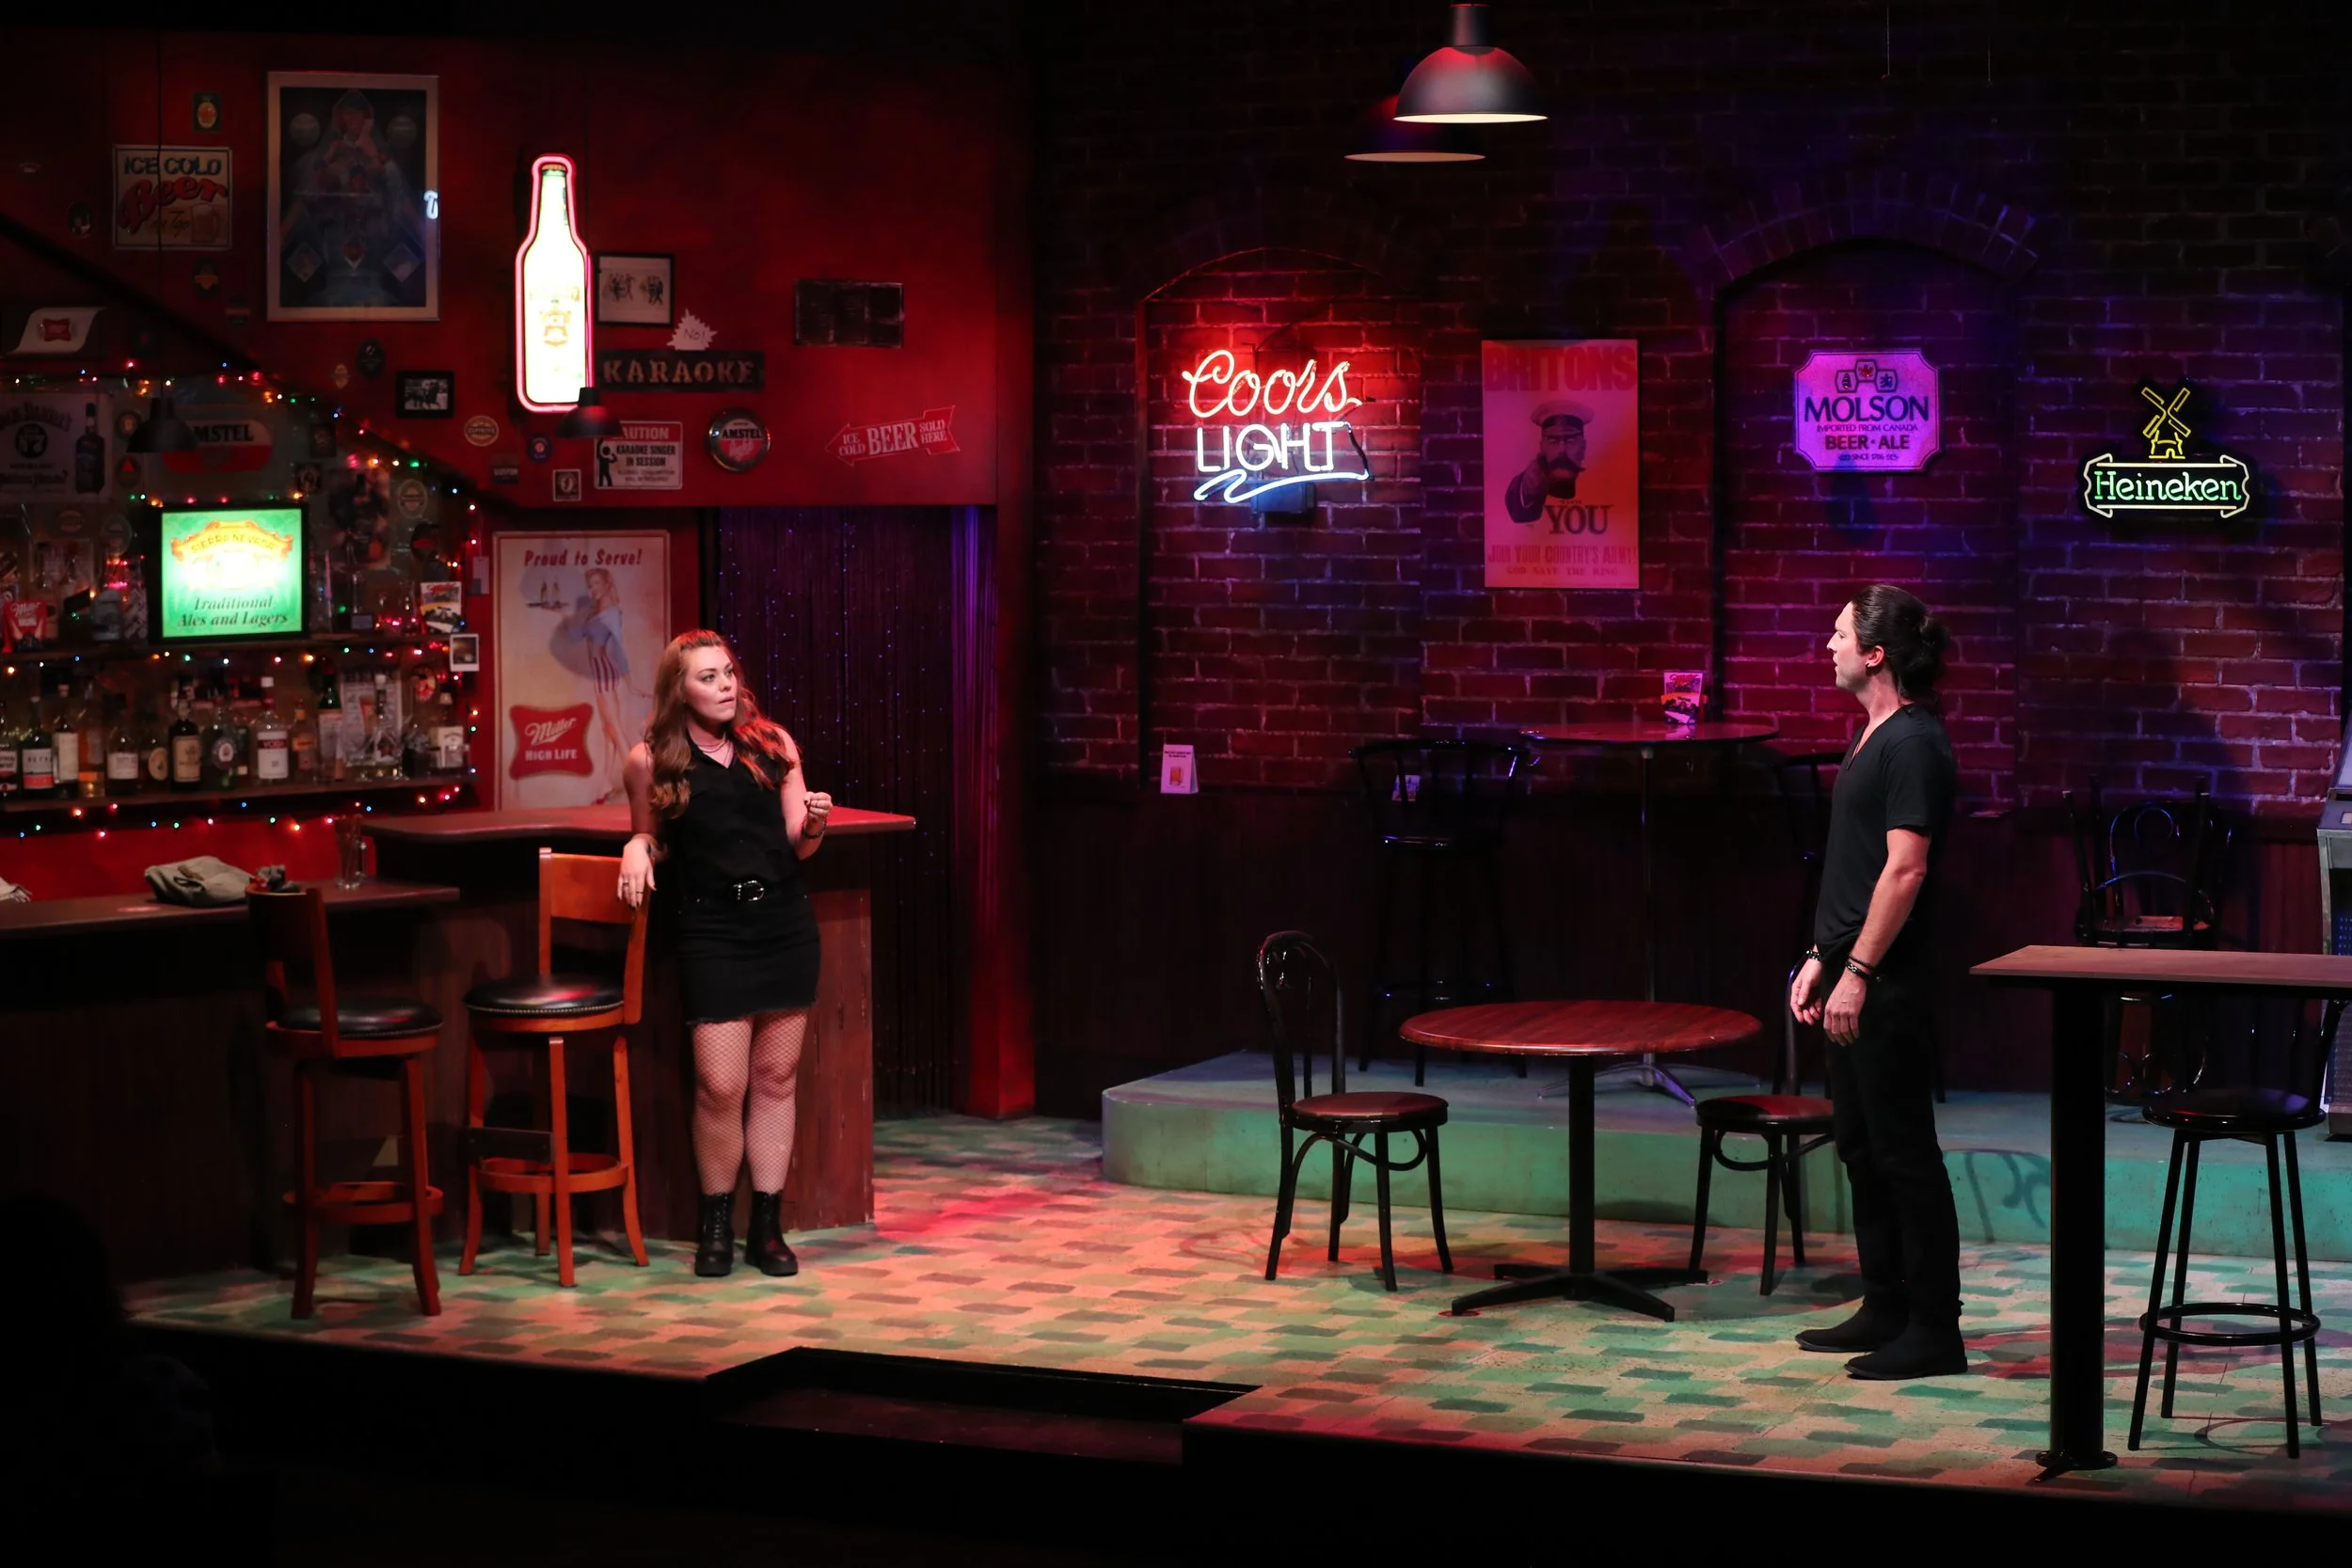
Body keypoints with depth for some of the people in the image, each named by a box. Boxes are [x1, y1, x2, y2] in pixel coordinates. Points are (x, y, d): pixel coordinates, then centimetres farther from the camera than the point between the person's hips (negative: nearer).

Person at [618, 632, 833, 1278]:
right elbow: (650, 837, 16)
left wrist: (814, 824, -11)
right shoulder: (651, 761, 1)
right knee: (721, 1084, -8)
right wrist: (637, 849, -6)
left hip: (785, 923, 3)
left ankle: (767, 1226, 15)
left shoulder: (772, 744, 7)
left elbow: (799, 846, 11)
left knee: (776, 1078, 6)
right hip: (711, 928, -3)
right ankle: (715, 1224, 10)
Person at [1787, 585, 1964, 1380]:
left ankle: (1935, 1330, 1)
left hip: (1886, 982, -10)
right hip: (1853, 970, 10)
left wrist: (1857, 971, -22)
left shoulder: (1912, 742, -16)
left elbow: (1904, 868, -21)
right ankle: (1886, 1309, 25)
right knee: (1862, 1149, 15)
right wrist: (1821, 956, 18)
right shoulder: (1874, 734, 15)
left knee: (1904, 1151, -5)